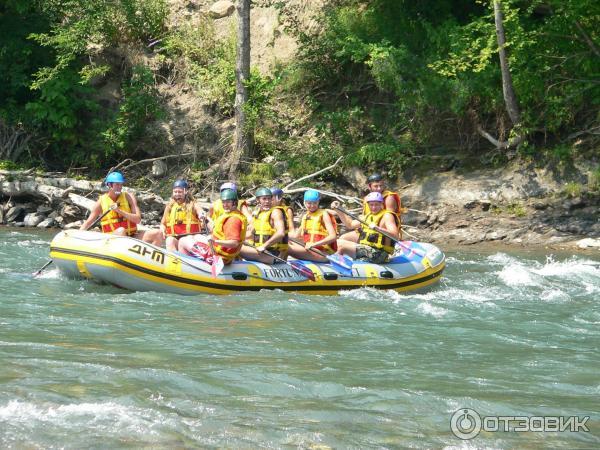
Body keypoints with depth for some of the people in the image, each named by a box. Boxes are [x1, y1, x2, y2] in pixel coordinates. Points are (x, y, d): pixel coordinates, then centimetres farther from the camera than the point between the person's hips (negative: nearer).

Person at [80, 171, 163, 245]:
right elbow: (88, 223, 9)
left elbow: (138, 219, -6)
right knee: (121, 230, -37)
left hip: (132, 237, 3)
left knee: (158, 234, -15)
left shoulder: (128, 197, 5)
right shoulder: (101, 202, 4)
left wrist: (120, 211, -16)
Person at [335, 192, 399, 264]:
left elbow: (395, 234, -21)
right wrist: (339, 211, 15)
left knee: (341, 245, -17)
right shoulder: (368, 216, 20)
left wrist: (377, 228, -34)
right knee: (338, 242, 9)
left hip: (377, 253, -10)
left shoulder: (386, 216, -7)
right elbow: (350, 225, 26)